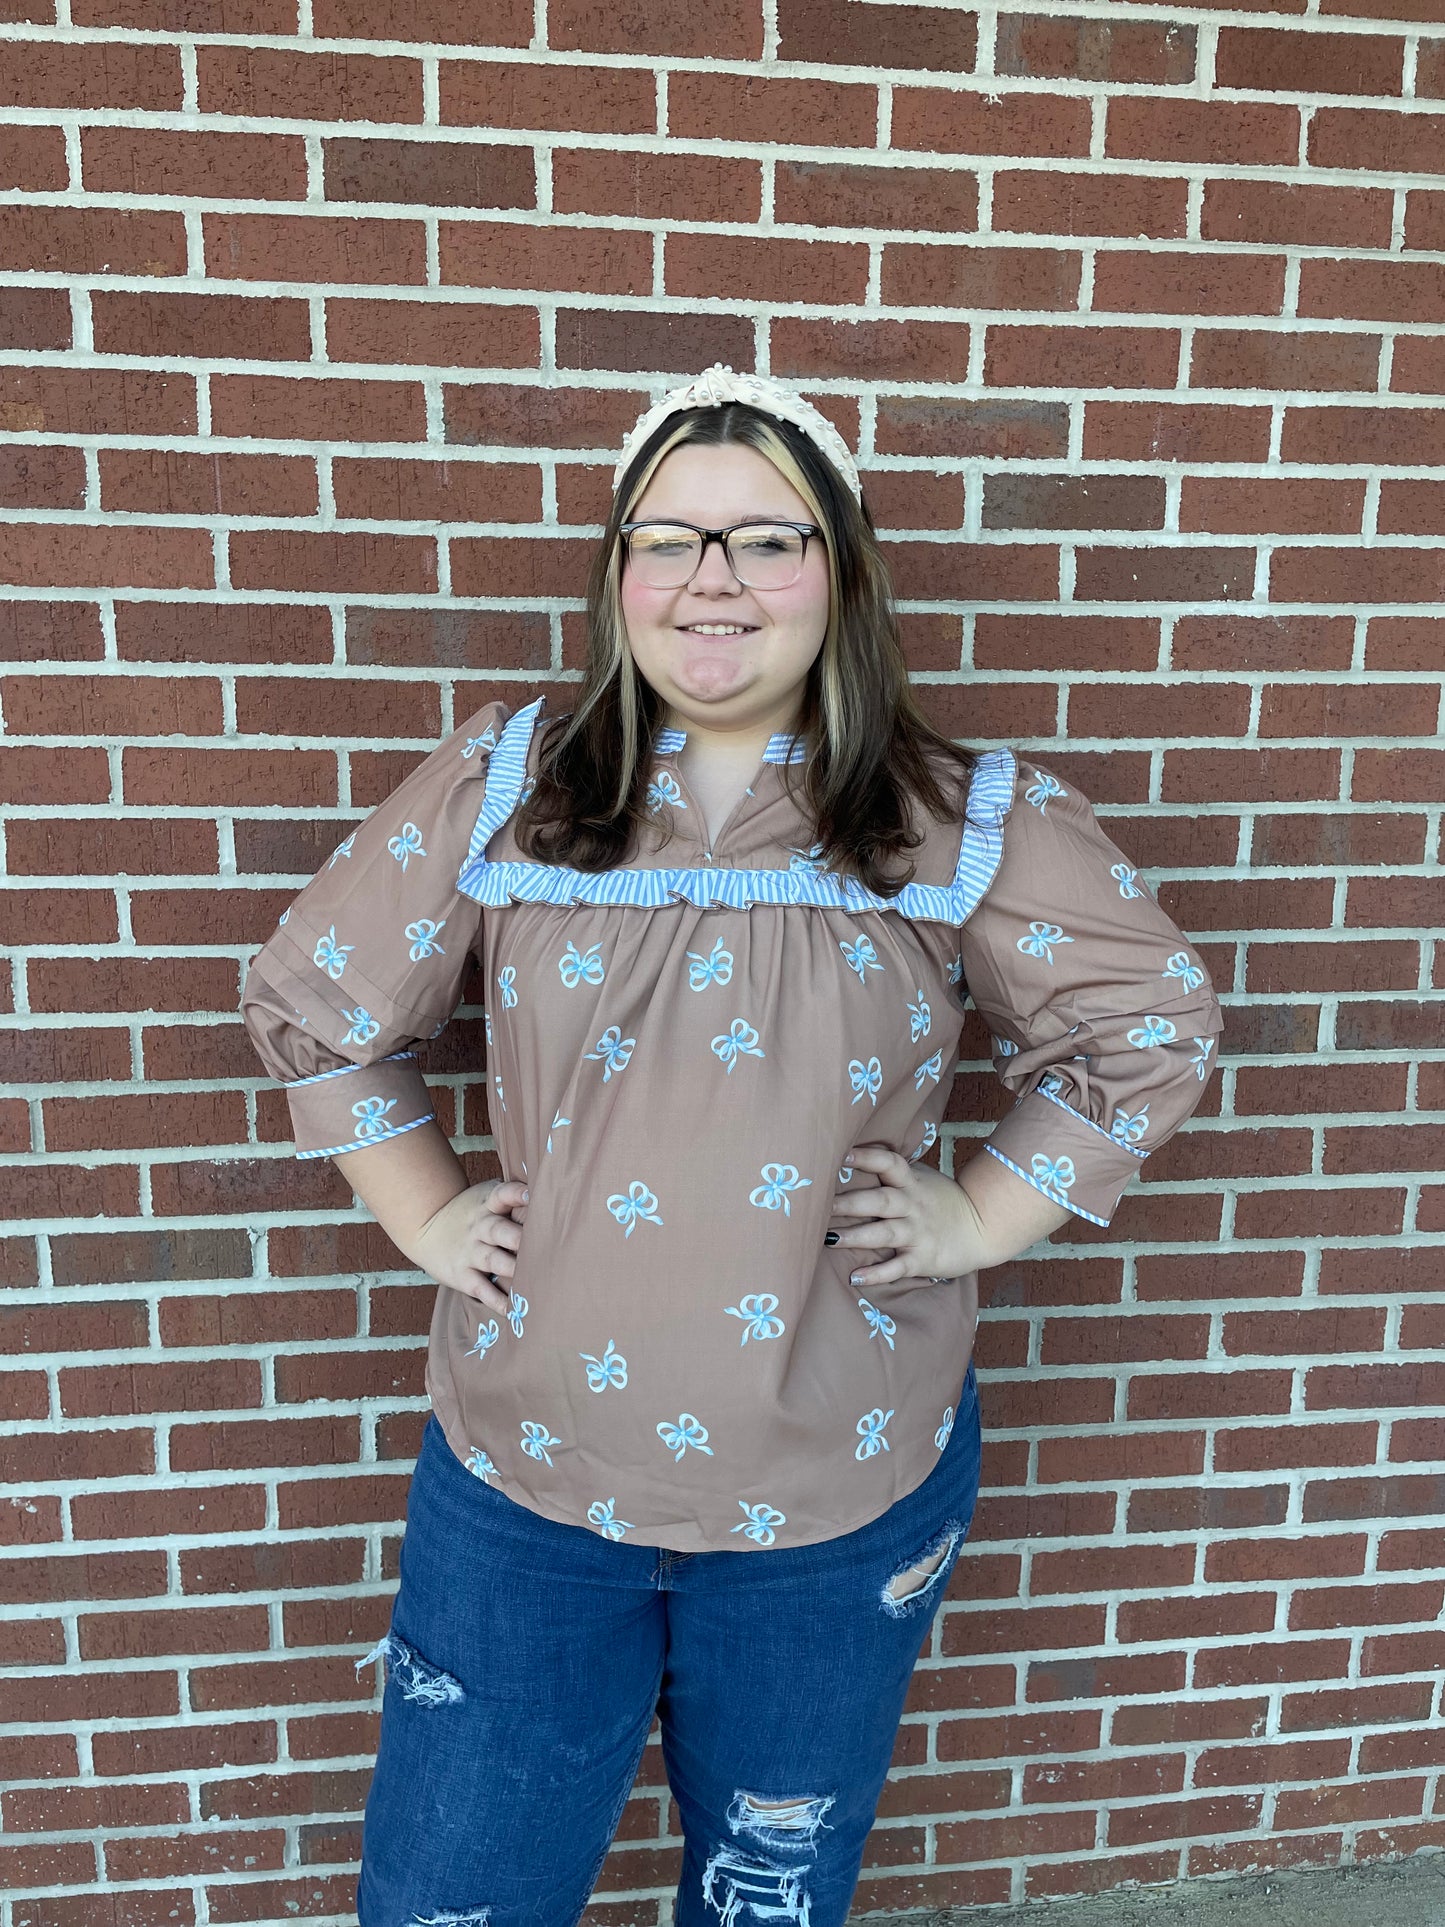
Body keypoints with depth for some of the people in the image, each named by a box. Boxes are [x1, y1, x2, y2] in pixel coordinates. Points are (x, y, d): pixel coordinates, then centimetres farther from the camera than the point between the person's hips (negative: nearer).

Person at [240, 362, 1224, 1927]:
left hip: (843, 1502, 0)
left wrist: (987, 1214, -3)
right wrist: (425, 1216, 1)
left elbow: (1152, 1025, 4)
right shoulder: (502, 786, -3)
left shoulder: (971, 822, -6)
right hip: (521, 1493, 1)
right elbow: (310, 1000, 7)